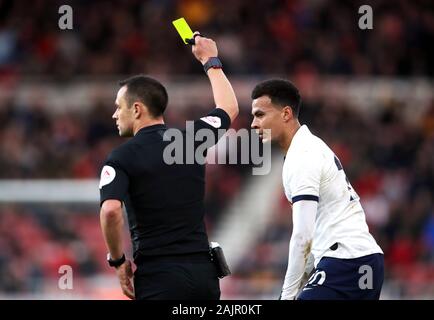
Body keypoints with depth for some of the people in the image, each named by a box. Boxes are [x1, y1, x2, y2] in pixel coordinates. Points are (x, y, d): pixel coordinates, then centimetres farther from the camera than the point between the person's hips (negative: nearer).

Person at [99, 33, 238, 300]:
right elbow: (229, 108, 29)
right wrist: (211, 61, 43)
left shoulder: (122, 158, -5)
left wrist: (118, 261, -7)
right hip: (204, 271, 5)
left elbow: (111, 210, -22)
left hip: (158, 278, -5)